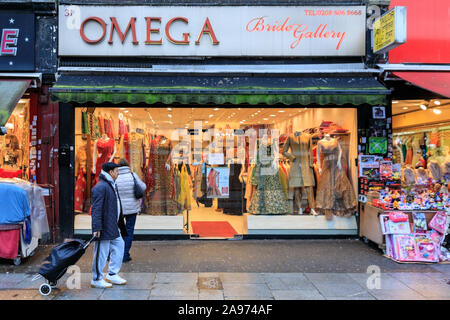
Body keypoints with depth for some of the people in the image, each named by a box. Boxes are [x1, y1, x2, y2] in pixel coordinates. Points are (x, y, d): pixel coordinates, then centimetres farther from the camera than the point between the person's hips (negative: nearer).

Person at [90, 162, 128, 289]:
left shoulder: (111, 185, 15)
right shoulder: (100, 187, -17)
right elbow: (96, 209, -21)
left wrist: (119, 225, 24)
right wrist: (97, 228, -23)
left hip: (113, 227, 10)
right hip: (104, 227, -10)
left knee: (119, 246, 15)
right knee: (101, 253, -1)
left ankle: (112, 275, 27)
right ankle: (97, 280, 12)